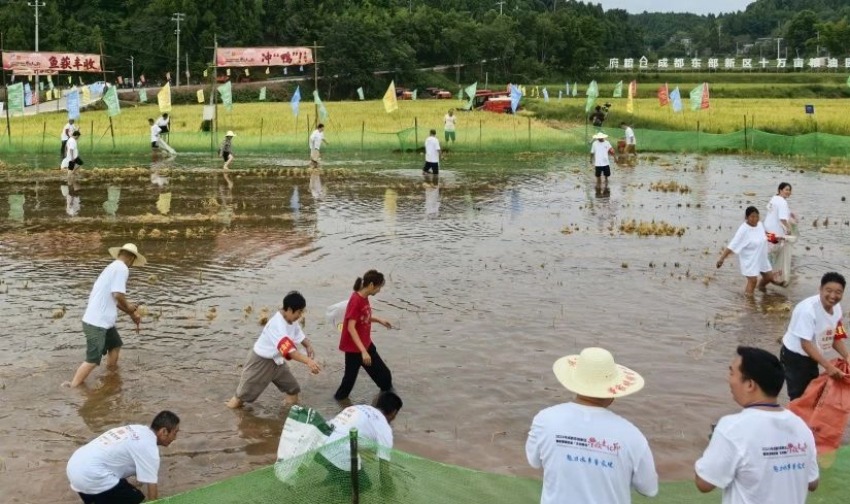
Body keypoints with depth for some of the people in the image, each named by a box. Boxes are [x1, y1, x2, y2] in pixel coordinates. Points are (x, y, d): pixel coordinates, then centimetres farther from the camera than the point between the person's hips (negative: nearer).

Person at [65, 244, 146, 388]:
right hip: (96, 323, -10)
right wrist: (128, 307, -3)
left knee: (115, 344, 27)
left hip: (102, 320, 10)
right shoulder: (122, 268, -13)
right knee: (93, 360, -9)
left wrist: (131, 312, 21)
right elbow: (118, 294, -23)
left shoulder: (112, 267, 16)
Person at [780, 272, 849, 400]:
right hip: (795, 356, -8)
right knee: (799, 397, -3)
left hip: (811, 356, 8)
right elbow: (806, 344, -30)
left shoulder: (837, 308, -6)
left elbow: (836, 338, 5)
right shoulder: (808, 309, -31)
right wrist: (827, 365, -33)